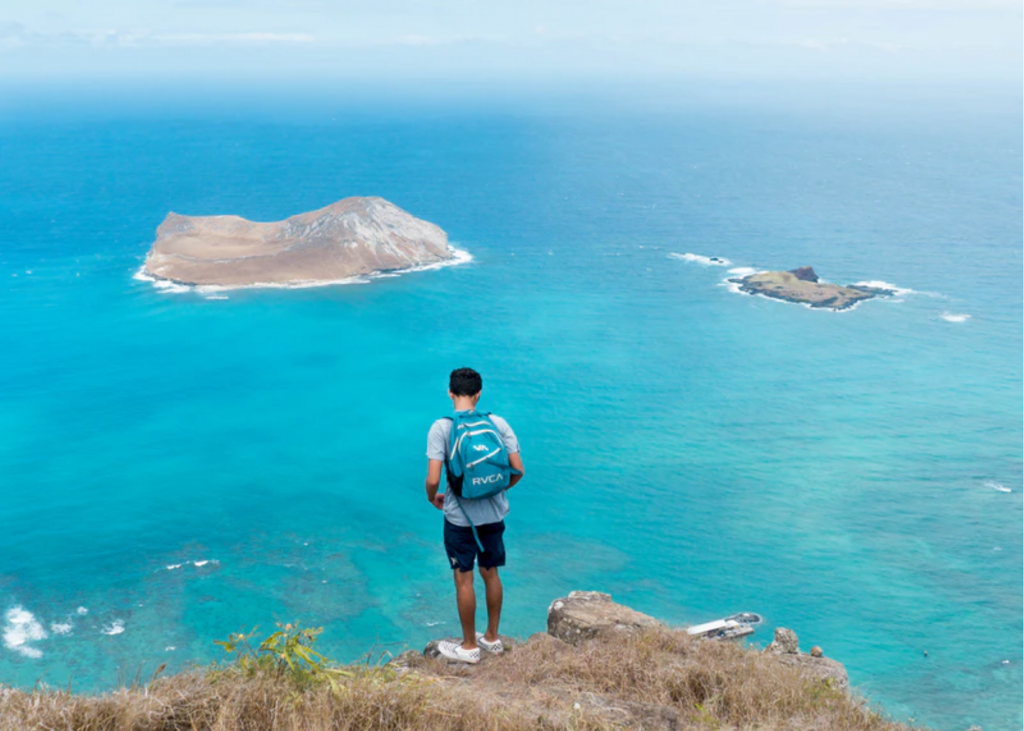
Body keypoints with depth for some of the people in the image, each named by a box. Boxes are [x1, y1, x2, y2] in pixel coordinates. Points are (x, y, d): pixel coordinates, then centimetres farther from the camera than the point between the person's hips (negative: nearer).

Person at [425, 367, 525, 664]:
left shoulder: (441, 428, -14)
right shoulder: (498, 423, -4)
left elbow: (433, 479, -18)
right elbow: (518, 470, -3)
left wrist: (432, 497, 4)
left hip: (460, 516, -4)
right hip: (494, 512, 4)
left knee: (464, 579, 9)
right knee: (491, 574, 19)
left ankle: (469, 646, 22)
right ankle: (492, 637, 33)